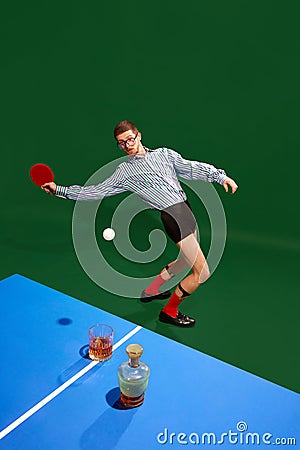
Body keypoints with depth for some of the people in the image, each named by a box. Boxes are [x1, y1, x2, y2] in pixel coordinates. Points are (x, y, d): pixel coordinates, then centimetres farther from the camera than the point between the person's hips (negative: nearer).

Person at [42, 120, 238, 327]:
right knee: (202, 272, -7)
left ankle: (151, 290, 39)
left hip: (187, 208, 7)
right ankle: (169, 312, 14)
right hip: (172, 215, -6)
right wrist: (59, 189, 6)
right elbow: (95, 191, 9)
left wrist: (220, 176, 4)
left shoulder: (164, 153, 16)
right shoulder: (124, 171, 7)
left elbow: (192, 168, 14)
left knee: (187, 260, 22)